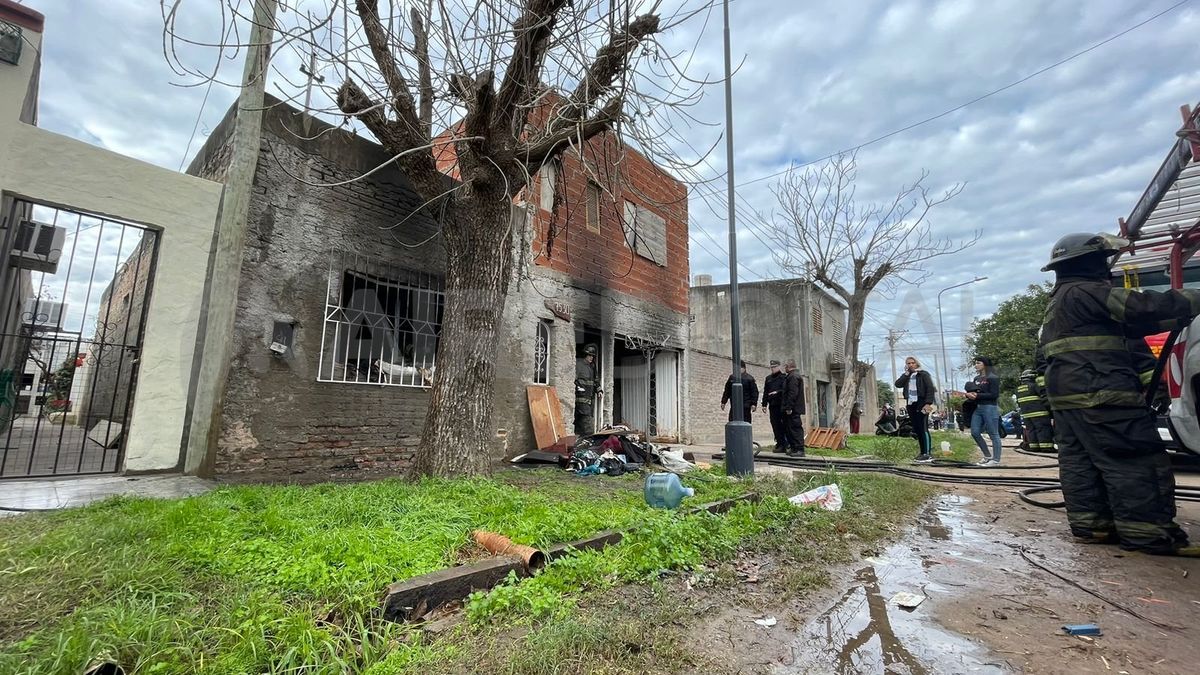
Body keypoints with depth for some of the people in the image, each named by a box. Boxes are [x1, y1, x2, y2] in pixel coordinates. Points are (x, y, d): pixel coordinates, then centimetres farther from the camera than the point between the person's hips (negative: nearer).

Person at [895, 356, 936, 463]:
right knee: (917, 429, 5)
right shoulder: (906, 376, 17)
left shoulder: (923, 374, 2)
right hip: (911, 405, 5)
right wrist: (906, 373, -3)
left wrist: (928, 403, -17)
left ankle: (928, 454, -10)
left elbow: (930, 389, -7)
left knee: (923, 429, -10)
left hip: (921, 404, -5)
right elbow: (898, 384, 0)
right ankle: (923, 452, 10)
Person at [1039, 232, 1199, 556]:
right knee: (1134, 460, -5)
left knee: (1078, 461, 8)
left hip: (1065, 395, 10)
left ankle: (1089, 525, 13)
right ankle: (1149, 533, -3)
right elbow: (1142, 309, -12)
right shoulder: (1086, 292, -7)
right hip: (1100, 393, -10)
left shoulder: (1057, 302, 23)